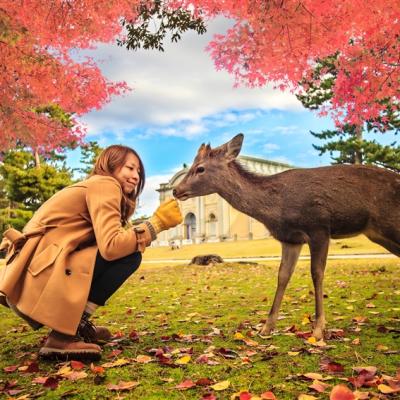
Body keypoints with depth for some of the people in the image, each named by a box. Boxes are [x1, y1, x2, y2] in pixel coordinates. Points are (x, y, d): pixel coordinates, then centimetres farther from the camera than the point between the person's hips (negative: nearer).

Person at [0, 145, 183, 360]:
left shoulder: (93, 186, 23)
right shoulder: (104, 184, -7)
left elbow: (102, 243, 12)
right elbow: (111, 246, -22)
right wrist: (156, 222, -10)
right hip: (37, 277, -10)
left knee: (123, 250, 19)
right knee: (129, 256, -12)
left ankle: (76, 323, 14)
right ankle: (64, 334, -12)